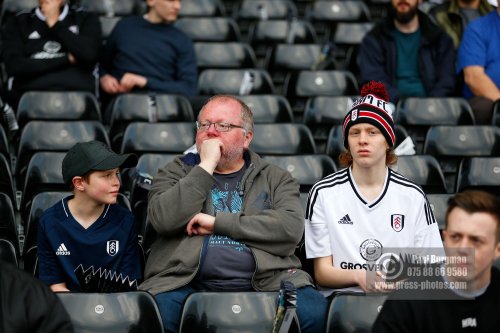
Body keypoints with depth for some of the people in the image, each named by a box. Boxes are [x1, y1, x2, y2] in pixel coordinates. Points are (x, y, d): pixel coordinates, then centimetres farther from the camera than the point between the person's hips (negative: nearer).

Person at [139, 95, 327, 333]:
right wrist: (206, 166, -3)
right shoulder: (176, 173, 18)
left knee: (315, 312, -30)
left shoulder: (275, 179, 17)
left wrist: (217, 222, -5)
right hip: (188, 285, -1)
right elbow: (163, 219, -3)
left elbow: (291, 228, -4)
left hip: (264, 283, 1)